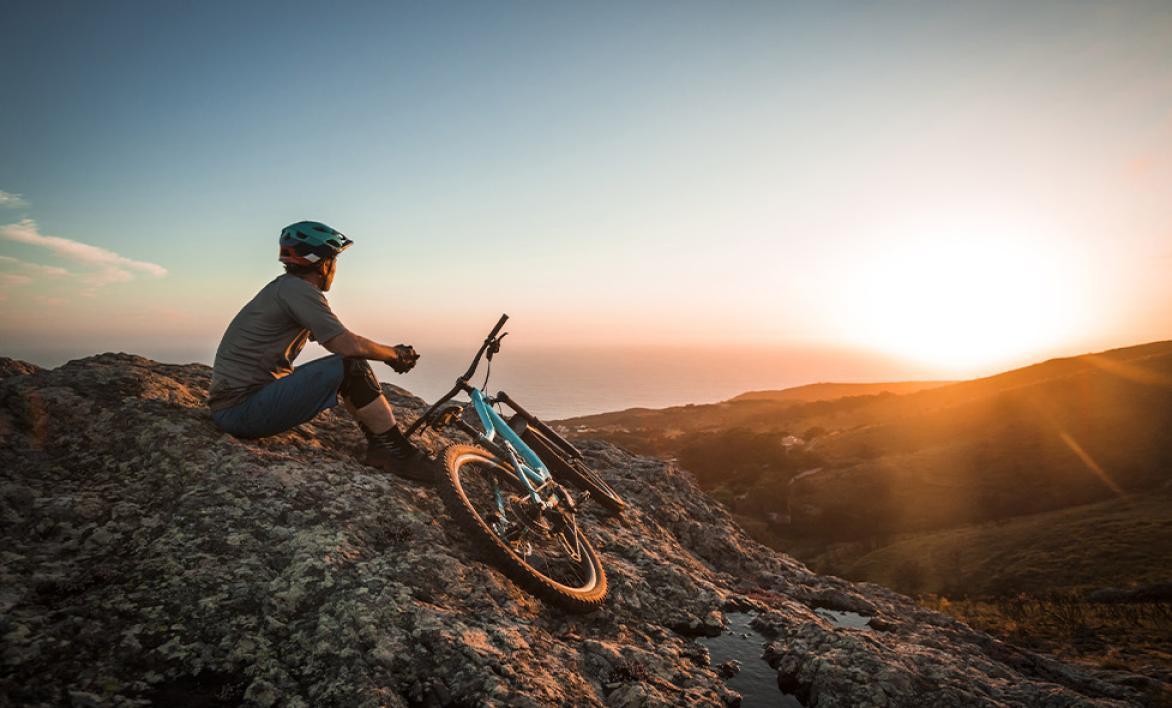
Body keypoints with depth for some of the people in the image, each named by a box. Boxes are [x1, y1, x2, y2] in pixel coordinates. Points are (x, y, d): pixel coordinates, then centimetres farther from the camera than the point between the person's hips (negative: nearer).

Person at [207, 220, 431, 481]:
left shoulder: (284, 288, 17)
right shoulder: (298, 289, -15)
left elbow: (340, 343, 18)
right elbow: (348, 345, -22)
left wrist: (391, 352, 9)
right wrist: (394, 354, -5)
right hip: (242, 408, -10)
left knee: (348, 363, 14)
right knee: (351, 367, -19)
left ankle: (379, 443, 12)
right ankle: (398, 454, -11)